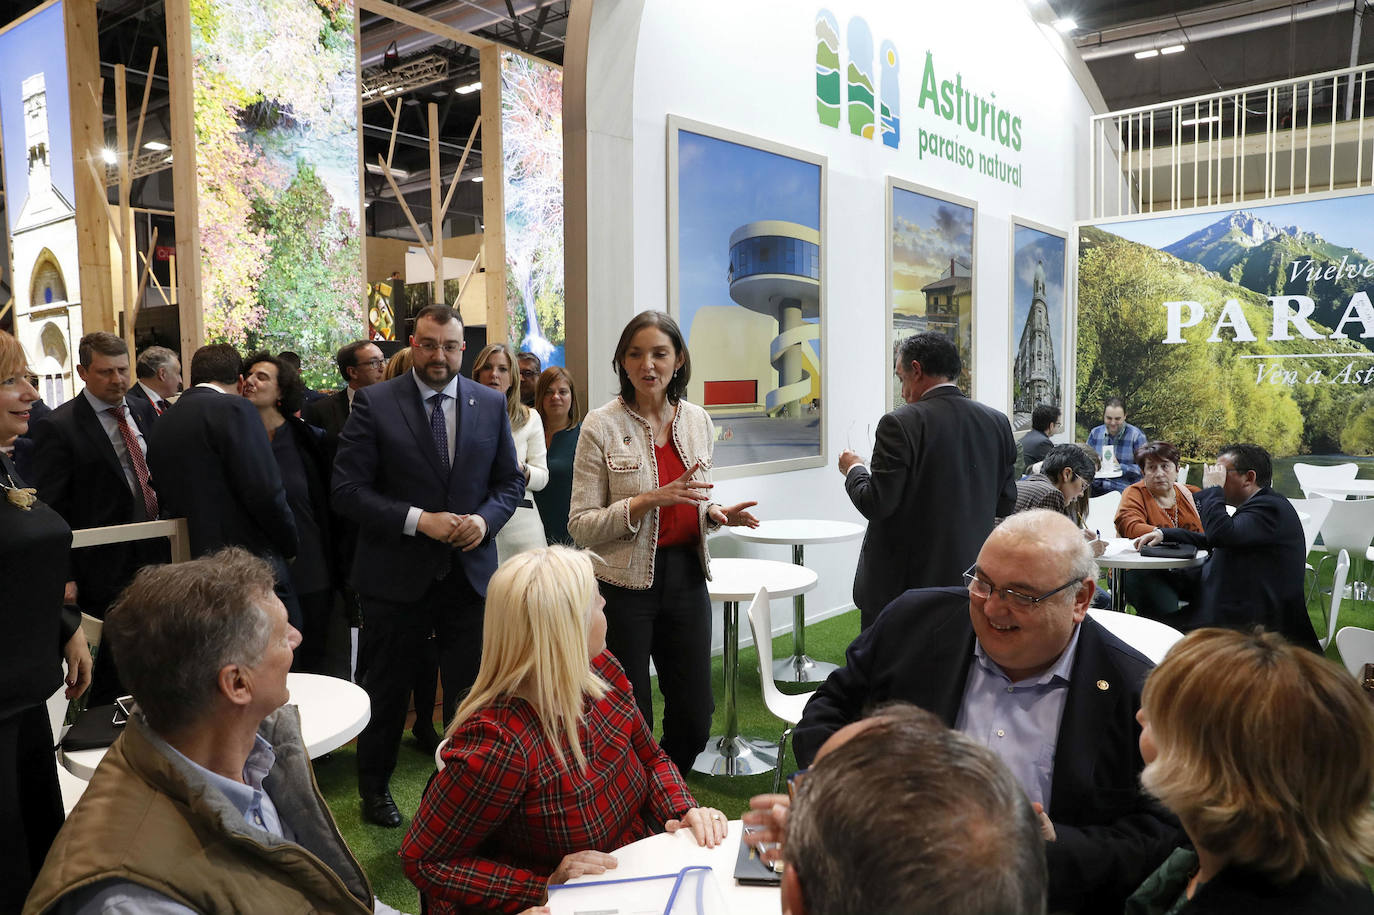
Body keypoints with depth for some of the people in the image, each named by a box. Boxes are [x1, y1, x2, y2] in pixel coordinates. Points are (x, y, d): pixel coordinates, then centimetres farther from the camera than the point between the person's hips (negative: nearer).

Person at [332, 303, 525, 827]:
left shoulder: (491, 404, 3)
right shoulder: (373, 403, -6)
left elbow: (510, 481, 9)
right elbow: (348, 489, -10)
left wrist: (485, 518, -11)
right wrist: (419, 520, -19)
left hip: (470, 572, 2)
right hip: (396, 573, -2)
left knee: (471, 694, 10)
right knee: (387, 691, 16)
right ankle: (375, 789, 38)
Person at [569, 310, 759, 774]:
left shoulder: (696, 420, 6)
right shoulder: (601, 426, -8)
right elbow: (580, 525, -9)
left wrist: (716, 514, -4)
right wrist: (648, 501, -22)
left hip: (686, 578, 5)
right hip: (625, 584, -4)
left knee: (694, 717, 12)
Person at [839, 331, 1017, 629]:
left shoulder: (901, 424, -15)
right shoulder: (997, 423, 3)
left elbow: (876, 505, -16)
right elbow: (1005, 504, 9)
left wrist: (854, 469, 2)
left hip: (901, 584, -6)